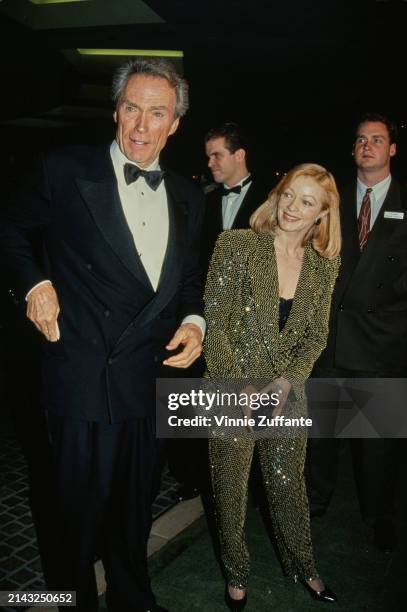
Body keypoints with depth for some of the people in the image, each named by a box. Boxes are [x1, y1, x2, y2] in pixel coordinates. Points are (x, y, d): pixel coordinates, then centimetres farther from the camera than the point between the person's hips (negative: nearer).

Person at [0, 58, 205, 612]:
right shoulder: (65, 172, -8)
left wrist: (194, 320, -3)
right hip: (83, 377, -4)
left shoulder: (187, 198, 6)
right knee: (81, 507, 15)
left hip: (148, 379, 4)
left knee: (135, 508, 22)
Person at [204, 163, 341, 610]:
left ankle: (303, 567, 44)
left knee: (289, 486, 17)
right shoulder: (236, 245, -12)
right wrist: (240, 386, -15)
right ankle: (236, 575, 38)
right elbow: (213, 322, -12)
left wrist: (287, 381, -8)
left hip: (286, 394, 3)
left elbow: (316, 335, 6)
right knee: (230, 491, 12)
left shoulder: (325, 263, 1)